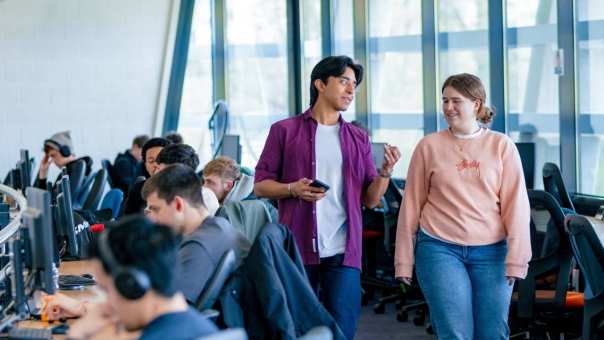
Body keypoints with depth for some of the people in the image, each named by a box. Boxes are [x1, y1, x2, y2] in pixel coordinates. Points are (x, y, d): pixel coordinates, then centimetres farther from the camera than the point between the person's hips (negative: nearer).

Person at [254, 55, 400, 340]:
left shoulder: (358, 138, 12)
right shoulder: (285, 130, 3)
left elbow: (370, 199, 10)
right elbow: (260, 185, 2)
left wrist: (386, 172, -8)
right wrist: (292, 189, -16)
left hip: (343, 252, 2)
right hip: (296, 248, -2)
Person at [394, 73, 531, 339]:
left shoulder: (501, 146, 3)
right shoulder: (429, 146, 3)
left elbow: (516, 204, 1)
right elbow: (412, 205, 5)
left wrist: (516, 258, -6)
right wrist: (404, 260, 5)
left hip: (491, 252, 1)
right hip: (440, 249, -1)